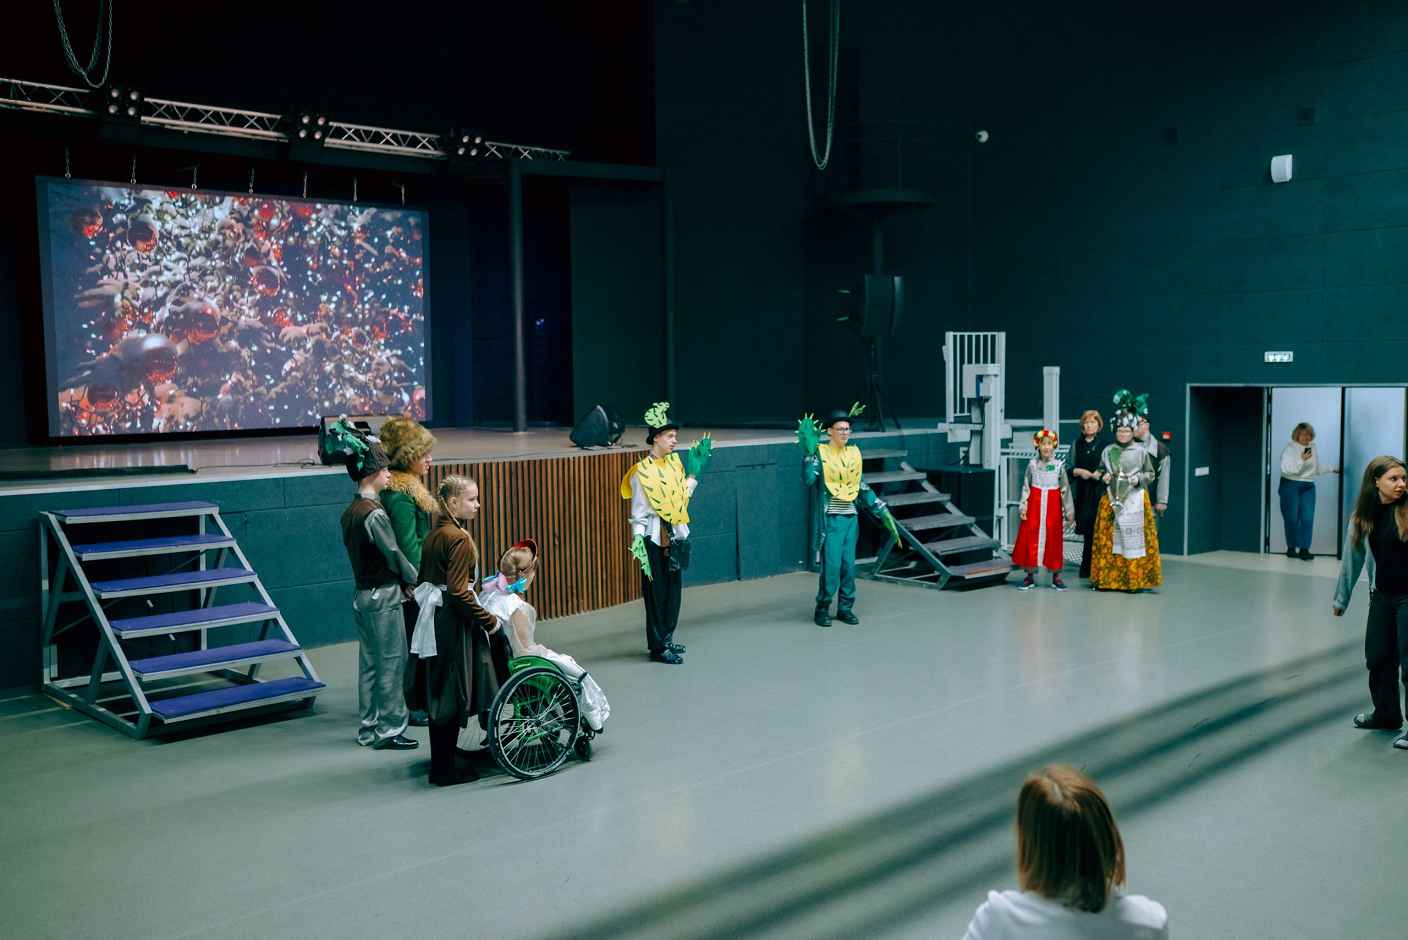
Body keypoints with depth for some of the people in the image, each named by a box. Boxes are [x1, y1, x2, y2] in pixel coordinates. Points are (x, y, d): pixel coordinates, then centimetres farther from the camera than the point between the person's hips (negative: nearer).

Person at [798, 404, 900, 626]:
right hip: (830, 519, -5)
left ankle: (845, 608, 19)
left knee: (849, 565, 6)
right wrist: (808, 453, -26)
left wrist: (882, 511, 13)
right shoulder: (820, 452, -7)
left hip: (850, 518, 5)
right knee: (831, 565, -8)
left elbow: (862, 487, 16)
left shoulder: (854, 453, 9)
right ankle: (822, 608, 8)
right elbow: (807, 480, -21)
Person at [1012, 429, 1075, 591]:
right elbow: (1026, 487, 4)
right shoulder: (1032, 464, 1)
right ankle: (1030, 576, 9)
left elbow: (1065, 489, 2)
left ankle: (1056, 576, 14)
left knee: (1053, 539, 4)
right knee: (1030, 539, 0)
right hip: (1034, 505, 0)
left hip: (1052, 506, 0)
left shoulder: (1059, 465, 0)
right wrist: (1023, 506, -4)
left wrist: (1069, 511, 2)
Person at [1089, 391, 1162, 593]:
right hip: (1111, 500, 2)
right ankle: (1107, 578, 9)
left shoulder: (1140, 452, 1)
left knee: (1132, 538, -3)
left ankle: (1134, 579, 3)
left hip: (1134, 500, -2)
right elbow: (1101, 470, 19)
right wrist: (1103, 476, -2)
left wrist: (1139, 479, -12)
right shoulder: (1108, 451, 7)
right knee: (1108, 539, 1)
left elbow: (1151, 474, 6)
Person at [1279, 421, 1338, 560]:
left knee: (1308, 518, -5)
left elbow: (1317, 470, 21)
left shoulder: (1312, 448, 9)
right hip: (1290, 486, -4)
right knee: (1292, 518, 1)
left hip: (1308, 487, 4)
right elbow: (1286, 469, -19)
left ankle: (1304, 549, -4)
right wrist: (1301, 460, -26)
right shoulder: (1290, 448, -8)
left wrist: (1331, 469, 21)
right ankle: (1291, 548, 12)